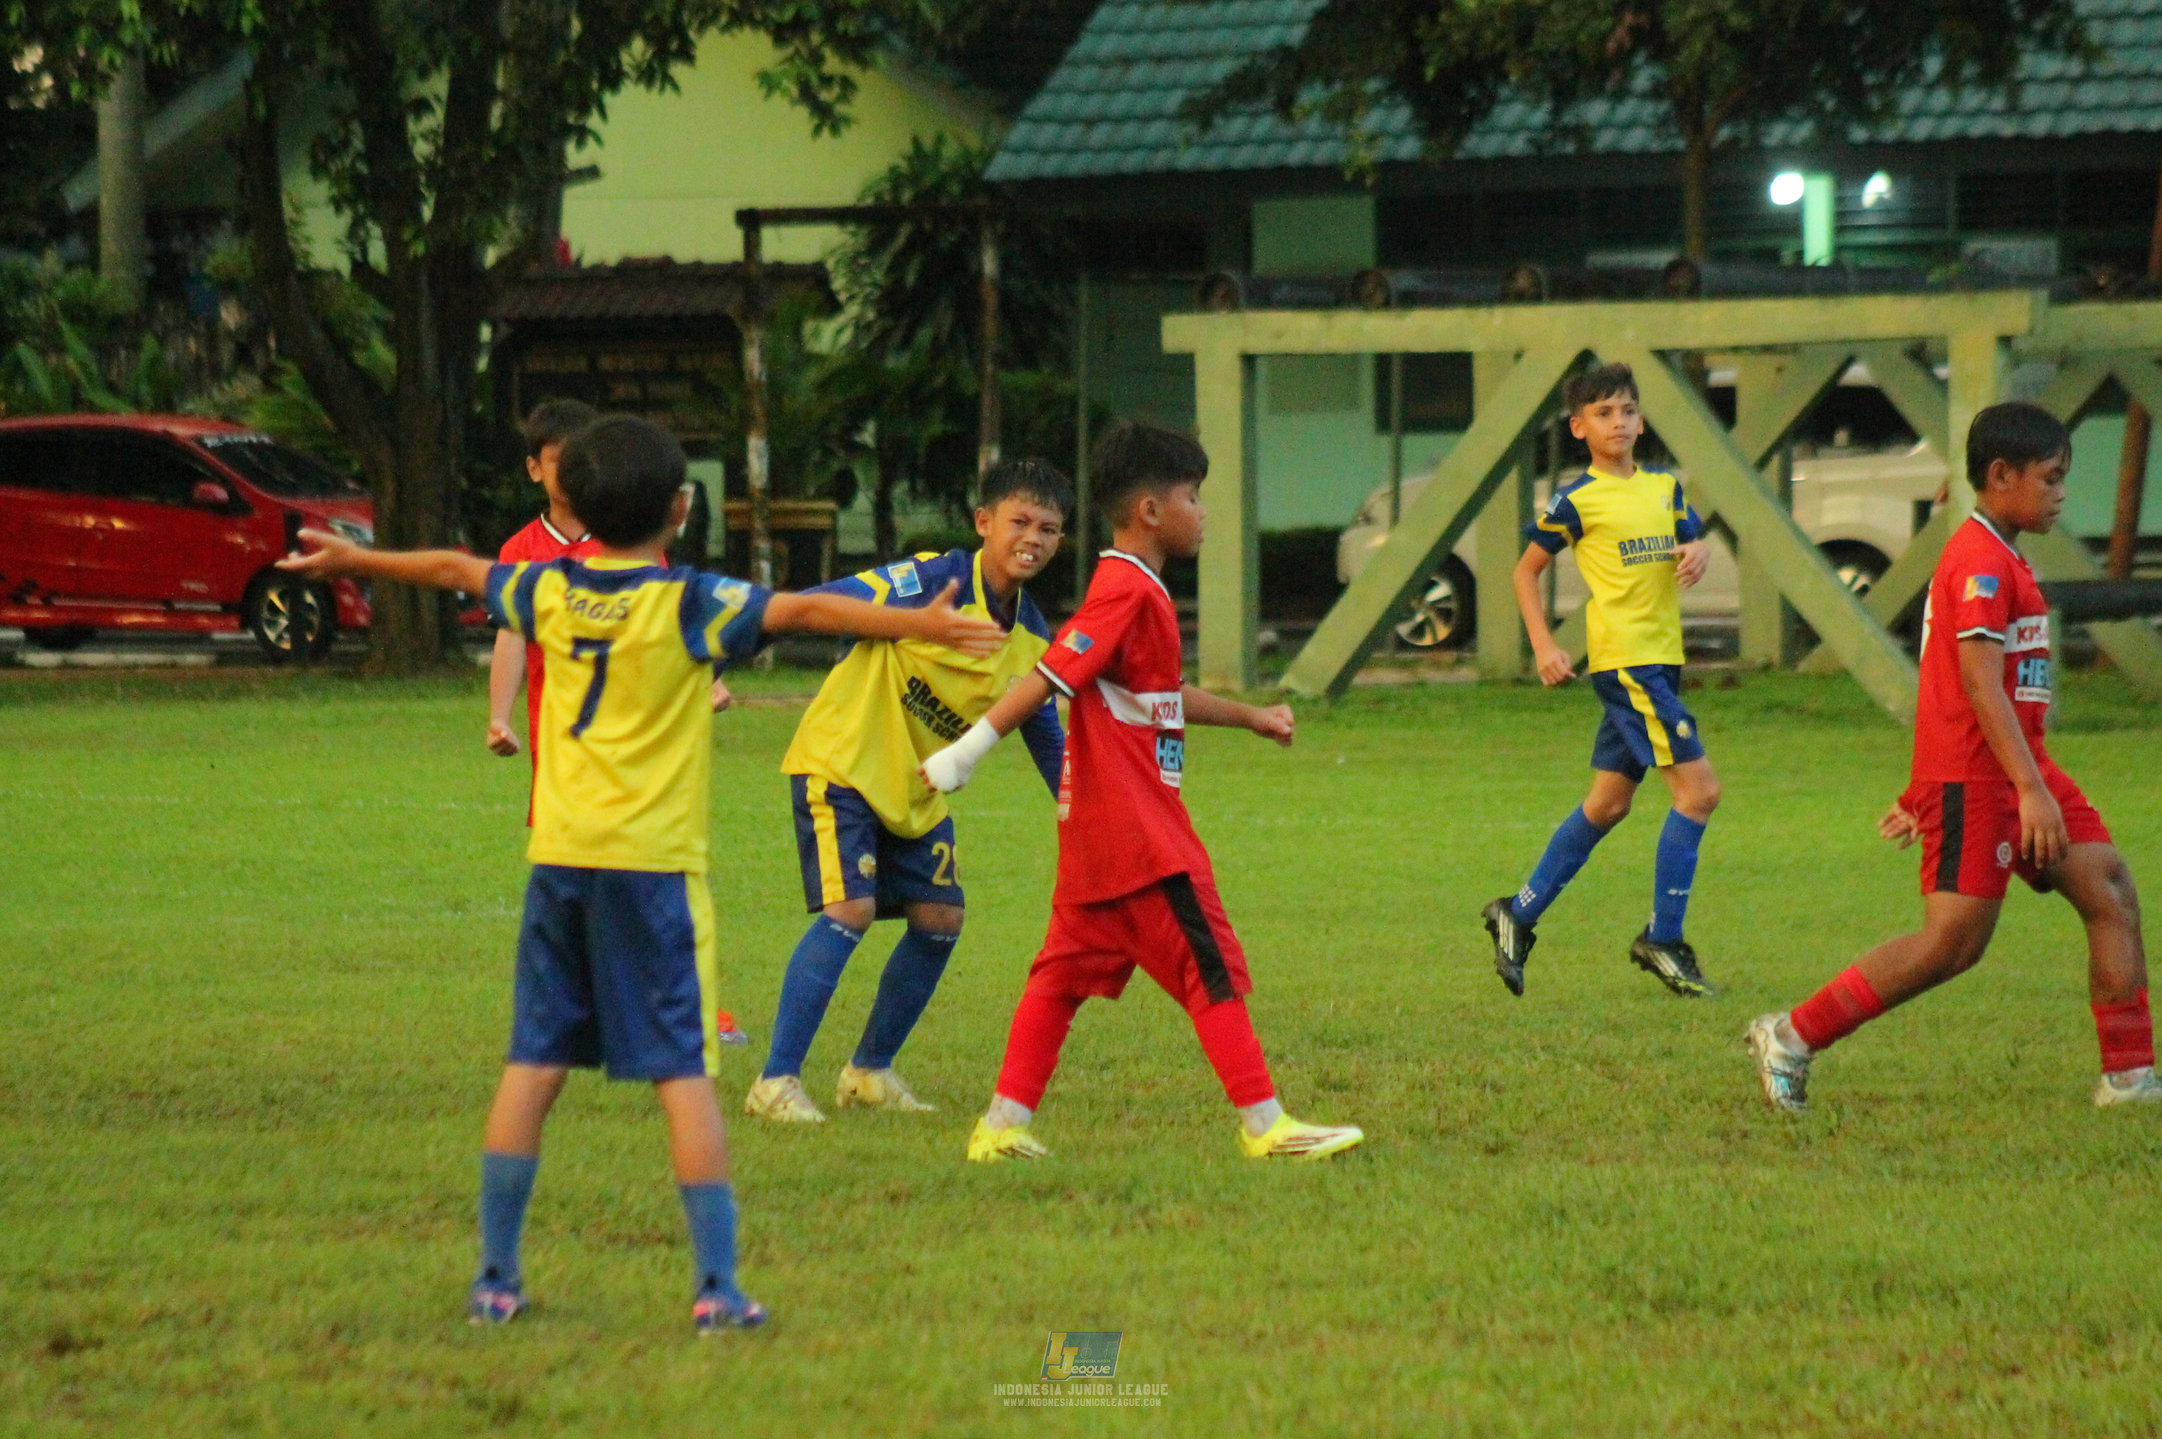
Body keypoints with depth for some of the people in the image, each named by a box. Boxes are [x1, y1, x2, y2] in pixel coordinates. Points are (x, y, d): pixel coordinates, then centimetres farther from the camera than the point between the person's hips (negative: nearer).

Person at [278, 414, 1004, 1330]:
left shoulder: (551, 593, 7)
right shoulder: (689, 606, -7)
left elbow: (456, 570, 24)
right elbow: (798, 610, -20)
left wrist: (354, 561, 40)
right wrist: (917, 626, -24)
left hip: (558, 857, 4)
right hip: (653, 860, -4)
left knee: (533, 1064, 8)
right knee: (683, 1074, -4)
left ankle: (496, 1278, 10)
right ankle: (717, 1287, -7)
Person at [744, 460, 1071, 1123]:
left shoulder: (1033, 640, 3)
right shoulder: (933, 582, -19)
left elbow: (1048, 739, 16)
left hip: (917, 792, 7)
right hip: (841, 766, -7)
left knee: (939, 920, 1)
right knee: (850, 911, -18)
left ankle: (870, 1069, 20)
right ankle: (776, 1081, -12)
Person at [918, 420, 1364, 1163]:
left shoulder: (1136, 591, 16)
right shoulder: (1128, 592, -16)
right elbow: (1049, 678, -21)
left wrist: (1251, 717, 33)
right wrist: (967, 753, -23)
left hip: (1097, 828, 10)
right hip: (1135, 828, -10)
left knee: (1066, 970, 10)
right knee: (1213, 969, -4)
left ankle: (1003, 1125, 9)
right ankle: (1265, 1125, -1)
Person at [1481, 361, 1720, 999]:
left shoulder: (1665, 486, 14)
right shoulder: (1576, 500, -3)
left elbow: (1692, 540, 16)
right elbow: (1526, 571, 4)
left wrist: (1697, 553, -9)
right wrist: (1543, 647, -6)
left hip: (1661, 660, 7)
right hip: (1624, 657, -7)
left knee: (1608, 803, 13)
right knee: (1698, 789, -13)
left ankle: (1519, 915, 24)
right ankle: (1662, 940, -7)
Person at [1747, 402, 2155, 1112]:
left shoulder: (1999, 560, 19)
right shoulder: (1982, 561, -14)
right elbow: (1979, 682, -22)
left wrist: (1920, 794, 24)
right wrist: (2032, 790, -28)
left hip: (2015, 769, 10)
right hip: (1974, 778, -10)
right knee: (1954, 941, -11)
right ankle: (1790, 1039, -2)